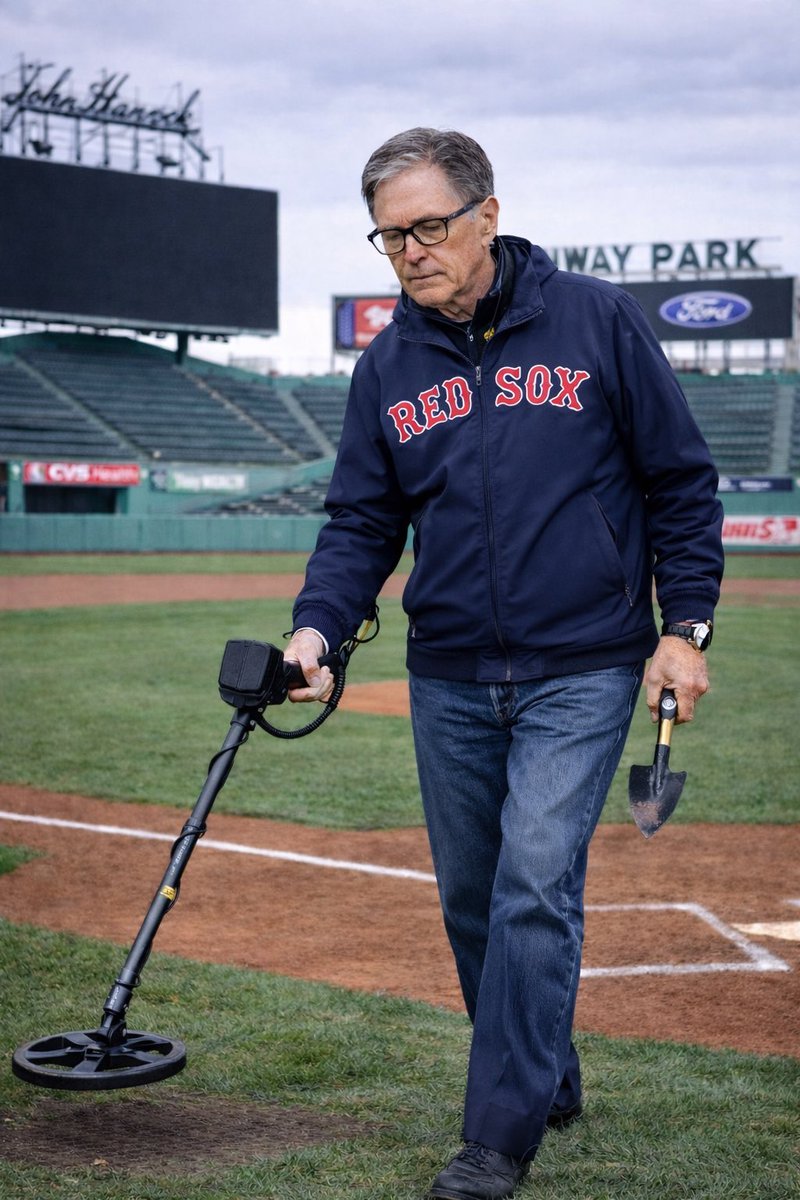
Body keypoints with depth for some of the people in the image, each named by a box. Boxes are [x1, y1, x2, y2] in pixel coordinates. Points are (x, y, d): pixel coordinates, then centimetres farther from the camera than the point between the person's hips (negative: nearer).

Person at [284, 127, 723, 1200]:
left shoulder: (599, 322, -4)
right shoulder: (388, 366, 6)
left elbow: (680, 483, 1)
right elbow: (363, 522, 7)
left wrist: (685, 628, -4)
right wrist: (318, 625, -11)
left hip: (582, 674, -4)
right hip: (449, 679, 4)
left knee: (535, 887, -12)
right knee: (472, 900, 11)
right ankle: (547, 1084, 30)